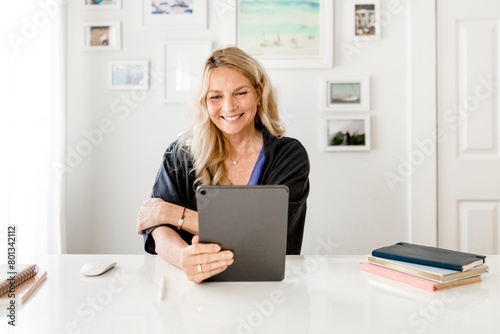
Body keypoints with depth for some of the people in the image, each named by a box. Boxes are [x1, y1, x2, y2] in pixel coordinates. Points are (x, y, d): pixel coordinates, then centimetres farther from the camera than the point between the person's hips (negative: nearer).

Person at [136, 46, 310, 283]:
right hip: (199, 282, 0)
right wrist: (185, 257, -34)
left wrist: (174, 213, -14)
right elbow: (159, 231, -10)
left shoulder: (289, 155, -4)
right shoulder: (181, 153, 0)